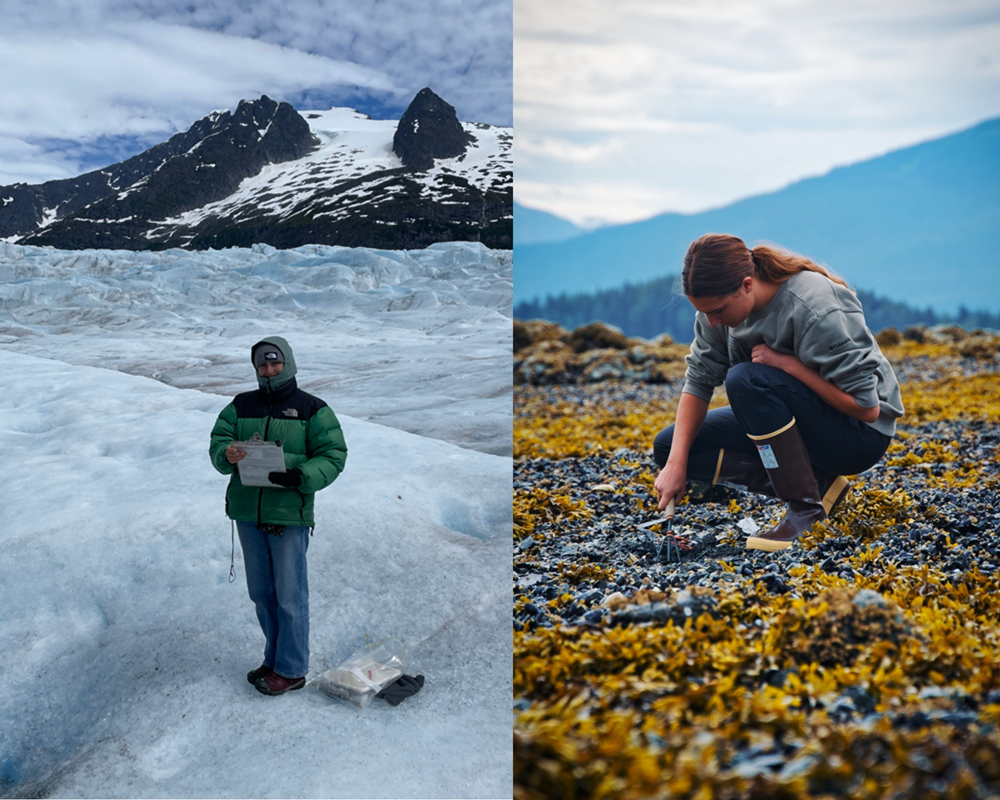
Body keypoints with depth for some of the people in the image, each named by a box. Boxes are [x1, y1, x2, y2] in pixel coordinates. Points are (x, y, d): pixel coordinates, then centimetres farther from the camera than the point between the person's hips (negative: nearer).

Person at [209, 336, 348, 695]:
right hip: (248, 513, 5)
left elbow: (333, 456, -7)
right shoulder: (241, 406, 11)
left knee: (289, 595, 0)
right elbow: (218, 441, 4)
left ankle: (291, 670, 13)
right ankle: (275, 659, 30)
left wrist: (299, 478, -23)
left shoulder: (313, 410, -2)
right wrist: (227, 455, -21)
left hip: (289, 516, -5)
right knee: (261, 593, 15)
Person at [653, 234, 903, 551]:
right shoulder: (721, 301, -10)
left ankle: (805, 506, -20)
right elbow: (699, 379, -8)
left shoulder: (815, 309, -29)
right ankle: (817, 481, -6)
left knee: (745, 380, -33)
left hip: (860, 433, -8)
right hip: (785, 420, 8)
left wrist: (788, 362, -29)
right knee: (667, 446, -3)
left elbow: (867, 407, -25)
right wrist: (676, 463, -17)